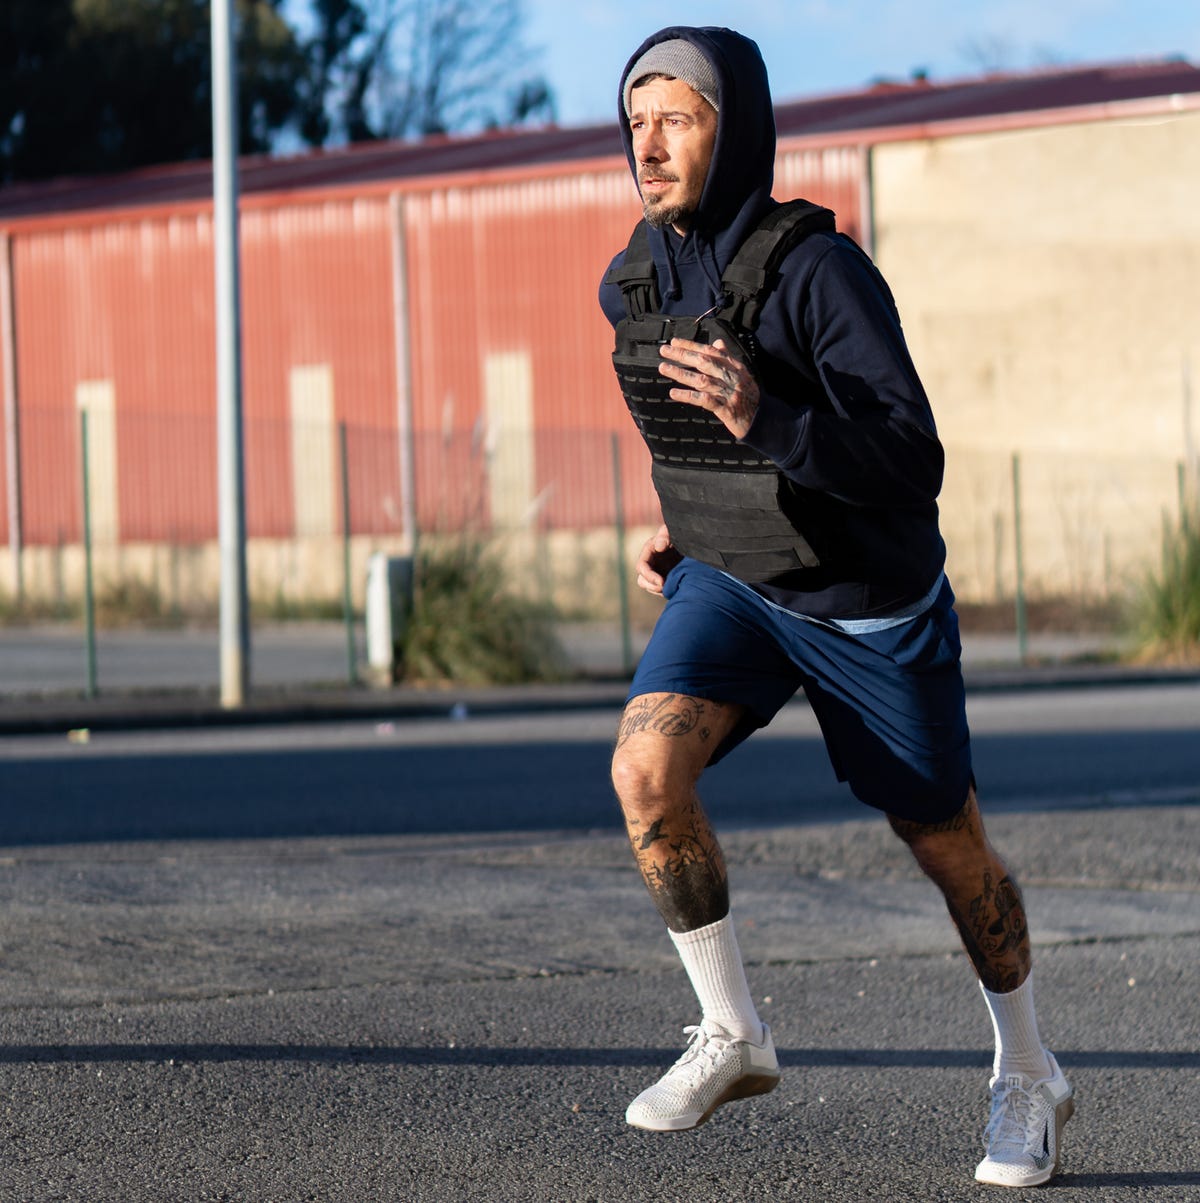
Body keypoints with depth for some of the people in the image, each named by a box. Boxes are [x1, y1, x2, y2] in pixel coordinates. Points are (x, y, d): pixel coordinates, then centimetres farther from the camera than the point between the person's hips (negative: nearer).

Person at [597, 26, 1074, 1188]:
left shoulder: (823, 271, -26)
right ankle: (730, 1036, -6)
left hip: (870, 600, -4)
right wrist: (686, 522, 10)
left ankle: (1028, 1076, 34)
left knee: (944, 843, 10)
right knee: (646, 768, -22)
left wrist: (763, 419, -43)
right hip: (724, 582, 4)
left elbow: (911, 463, -30)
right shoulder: (631, 286, -5)